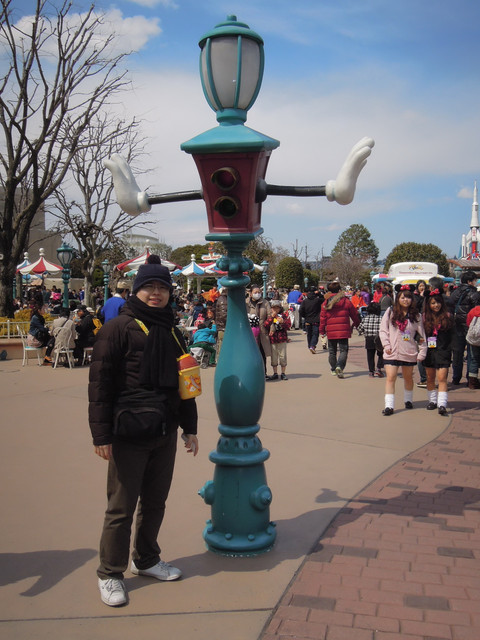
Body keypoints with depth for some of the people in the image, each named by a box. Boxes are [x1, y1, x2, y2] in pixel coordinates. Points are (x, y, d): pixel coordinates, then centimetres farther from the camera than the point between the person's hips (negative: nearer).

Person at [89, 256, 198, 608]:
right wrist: (101, 433, -15)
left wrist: (190, 428, 17)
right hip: (128, 434, -6)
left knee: (155, 503, 16)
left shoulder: (172, 333, 12)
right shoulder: (118, 328, -7)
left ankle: (146, 559, 34)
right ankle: (110, 574, 19)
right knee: (122, 508, 3)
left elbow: (183, 383, 18)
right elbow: (100, 383, -11)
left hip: (165, 434, 6)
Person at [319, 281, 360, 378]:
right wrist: (357, 324, 29)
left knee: (332, 351, 15)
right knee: (343, 350, 1)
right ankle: (339, 367, -21)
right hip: (343, 331, -2)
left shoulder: (326, 303, 2)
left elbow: (322, 318, 3)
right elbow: (354, 315, 11)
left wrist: (322, 330, 12)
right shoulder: (346, 301, 1)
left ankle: (333, 369, 26)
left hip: (331, 331, 2)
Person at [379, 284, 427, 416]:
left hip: (409, 352, 2)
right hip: (392, 352, -1)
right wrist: (386, 345, -6)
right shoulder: (390, 312, 0)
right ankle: (389, 405, -7)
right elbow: (383, 330, 3)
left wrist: (422, 352, 2)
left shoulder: (416, 316, 2)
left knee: (408, 377, 16)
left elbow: (421, 335, 5)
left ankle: (408, 400, 37)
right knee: (391, 377, -9)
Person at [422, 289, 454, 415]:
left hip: (442, 352, -2)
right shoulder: (425, 317, 3)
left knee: (442, 378, -10)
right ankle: (432, 401, 24)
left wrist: (449, 351, -5)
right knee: (430, 378, 11)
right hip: (429, 351, 2)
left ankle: (442, 405, -11)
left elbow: (451, 336, 3)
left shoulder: (447, 316, 1)